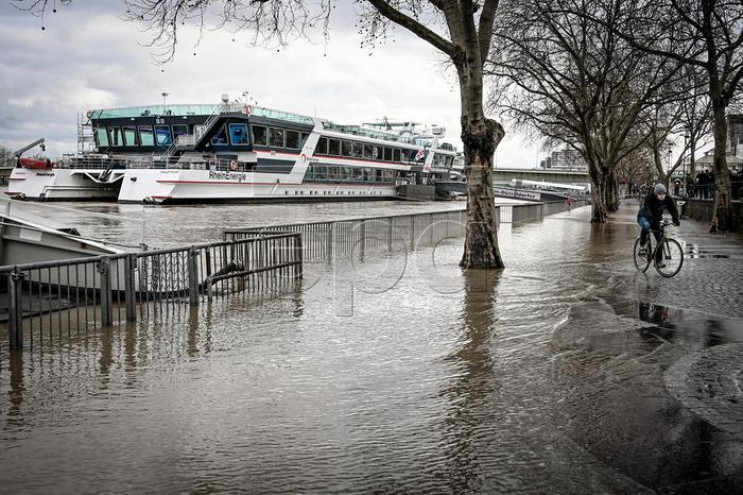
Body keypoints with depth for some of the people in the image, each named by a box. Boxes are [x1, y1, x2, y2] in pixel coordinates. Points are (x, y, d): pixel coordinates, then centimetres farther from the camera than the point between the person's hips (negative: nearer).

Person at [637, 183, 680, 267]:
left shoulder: (668, 199, -15)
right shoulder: (649, 197, -28)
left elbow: (673, 209, -16)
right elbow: (647, 210, -39)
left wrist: (676, 220, -33)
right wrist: (652, 220, -54)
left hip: (656, 219, 5)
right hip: (644, 217, -5)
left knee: (660, 239, -5)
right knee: (646, 226, -40)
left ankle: (658, 260, 5)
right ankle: (642, 247, -22)